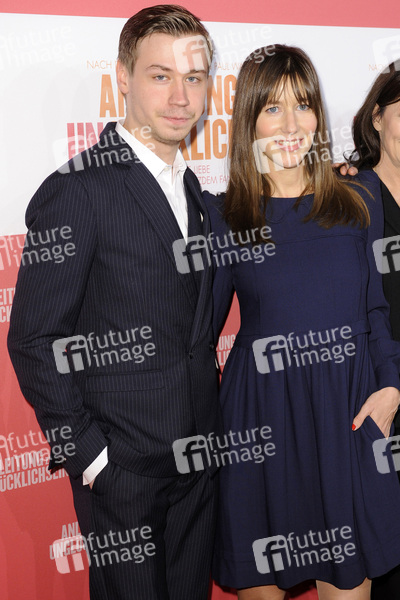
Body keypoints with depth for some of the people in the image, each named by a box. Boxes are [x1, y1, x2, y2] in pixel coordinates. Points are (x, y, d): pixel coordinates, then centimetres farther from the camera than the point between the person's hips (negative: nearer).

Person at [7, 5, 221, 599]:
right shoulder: (76, 192, -15)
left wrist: (209, 425, 9)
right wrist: (87, 455, -14)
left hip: (197, 456, 7)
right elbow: (33, 341, -15)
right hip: (121, 464, -7)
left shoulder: (192, 189, 10)